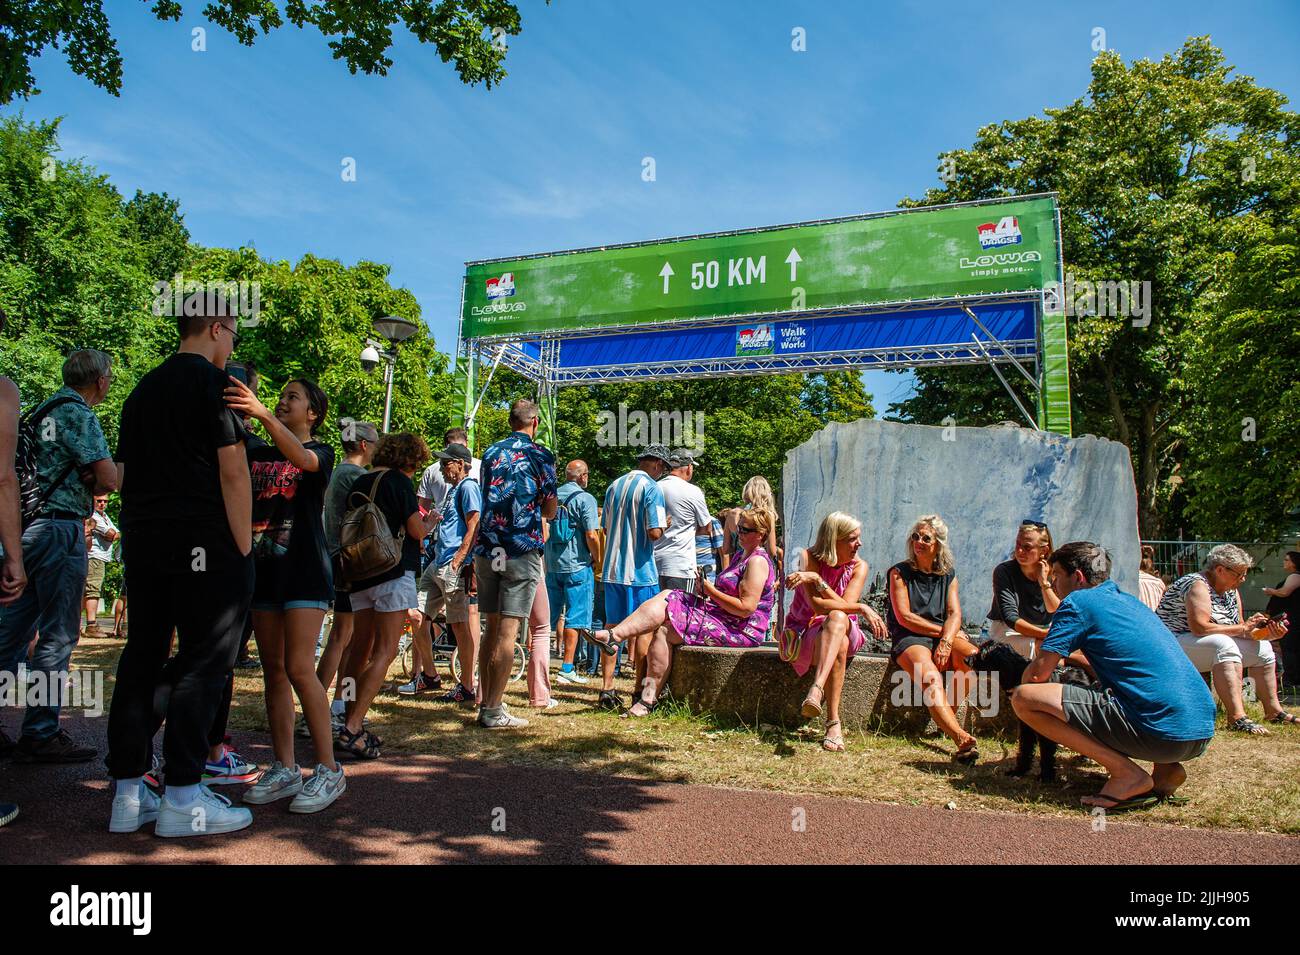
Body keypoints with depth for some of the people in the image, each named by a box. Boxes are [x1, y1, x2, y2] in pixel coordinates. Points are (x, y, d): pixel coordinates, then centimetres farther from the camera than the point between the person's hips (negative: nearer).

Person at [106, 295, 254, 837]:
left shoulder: (142, 390, 18)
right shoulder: (213, 382, -6)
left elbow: (124, 474, 19)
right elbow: (232, 471, -13)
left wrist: (136, 537, 22)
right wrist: (243, 548, -10)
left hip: (142, 543, 8)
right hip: (205, 544, -8)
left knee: (142, 656, 10)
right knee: (204, 661, -2)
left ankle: (128, 795, 15)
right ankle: (183, 798, 1)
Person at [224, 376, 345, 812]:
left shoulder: (320, 453, 0)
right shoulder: (255, 455, 15)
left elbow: (302, 458, -23)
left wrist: (263, 415, -38)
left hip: (304, 568, -5)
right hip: (263, 568, 6)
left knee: (299, 668, -11)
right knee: (273, 670, 6)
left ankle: (329, 770, -4)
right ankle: (285, 769, 13)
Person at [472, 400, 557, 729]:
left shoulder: (491, 453, 13)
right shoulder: (540, 455, -2)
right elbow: (549, 510, 0)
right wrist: (549, 508, 22)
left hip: (487, 550, 5)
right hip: (522, 551, -5)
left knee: (492, 627, 12)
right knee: (508, 630, -4)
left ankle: (486, 704, 15)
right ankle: (494, 711, -3)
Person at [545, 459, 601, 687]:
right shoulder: (585, 499, -9)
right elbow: (591, 535, -16)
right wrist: (597, 558, 0)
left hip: (551, 565, 6)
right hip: (577, 566, -5)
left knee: (548, 617, 13)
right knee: (575, 618, 1)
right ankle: (566, 669, 1)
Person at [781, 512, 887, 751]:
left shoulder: (859, 567, -3)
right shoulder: (808, 558, -11)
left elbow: (845, 605, -19)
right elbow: (817, 605, -22)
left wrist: (817, 579, -27)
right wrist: (862, 609, -24)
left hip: (842, 630, 2)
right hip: (803, 633, -2)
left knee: (838, 618, -37)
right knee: (840, 644, -36)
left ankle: (817, 689, -52)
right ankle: (833, 723, -43)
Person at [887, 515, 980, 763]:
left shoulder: (948, 574, 14)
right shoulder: (900, 572, 3)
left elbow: (955, 614, 3)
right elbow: (904, 617, -5)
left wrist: (947, 641, -16)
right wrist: (942, 631, -5)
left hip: (943, 636, 4)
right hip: (909, 639, -4)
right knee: (931, 678, -33)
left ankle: (947, 715, -9)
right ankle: (962, 738, -50)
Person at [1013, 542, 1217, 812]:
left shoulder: (1078, 601, -1)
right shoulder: (1131, 600, 23)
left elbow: (1039, 672, -6)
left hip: (1158, 733, -9)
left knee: (1023, 698, -10)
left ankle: (1127, 772, -9)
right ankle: (1166, 769, 14)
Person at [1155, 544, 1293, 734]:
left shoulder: (1231, 590, 10)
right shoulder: (1198, 585, -19)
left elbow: (1238, 628, 7)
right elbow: (1200, 627, -31)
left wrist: (1265, 632, -12)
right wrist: (1243, 628, -23)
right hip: (1172, 646, -10)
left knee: (1262, 647, 9)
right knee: (1224, 645, -34)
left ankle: (1273, 711, 16)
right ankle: (1237, 717, -39)